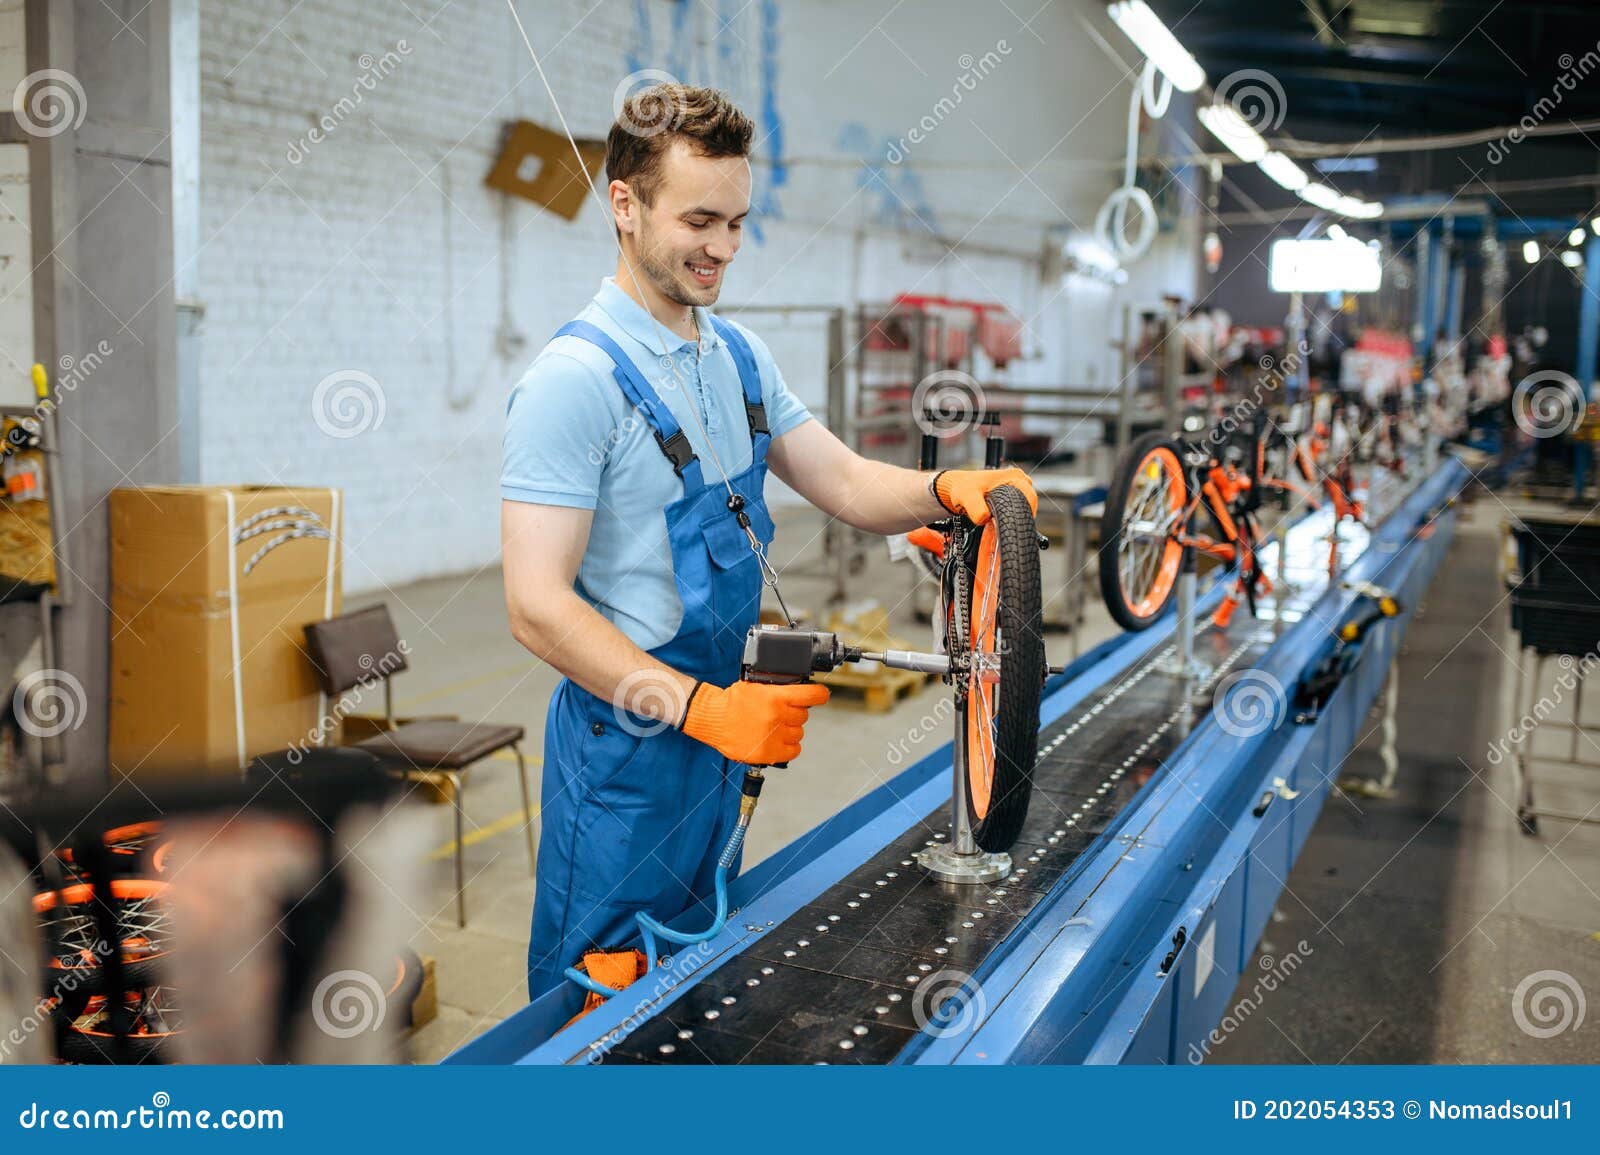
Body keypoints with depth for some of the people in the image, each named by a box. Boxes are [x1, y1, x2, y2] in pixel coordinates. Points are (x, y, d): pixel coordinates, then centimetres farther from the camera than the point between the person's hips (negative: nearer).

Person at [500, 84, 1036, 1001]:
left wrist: (946, 490, -17)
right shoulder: (576, 376, -20)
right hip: (629, 739, -7)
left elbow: (846, 485, 4)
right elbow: (538, 608, -24)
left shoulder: (740, 354, 6)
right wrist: (700, 706, -30)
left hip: (722, 720, 8)